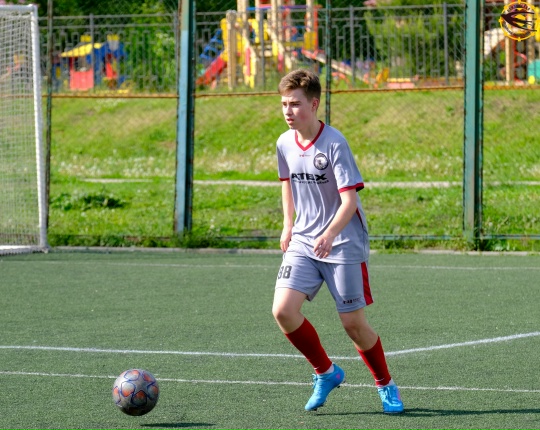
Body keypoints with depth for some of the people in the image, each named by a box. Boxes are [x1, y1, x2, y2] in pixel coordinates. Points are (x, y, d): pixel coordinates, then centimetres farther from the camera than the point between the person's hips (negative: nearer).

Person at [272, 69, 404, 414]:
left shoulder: (334, 144, -16)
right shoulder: (285, 144, 3)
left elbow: (350, 199, -21)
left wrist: (330, 233, -36)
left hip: (343, 243, -5)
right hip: (303, 243, 5)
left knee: (353, 323, -2)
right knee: (283, 310, -13)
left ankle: (386, 385, 23)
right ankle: (326, 373, 9)